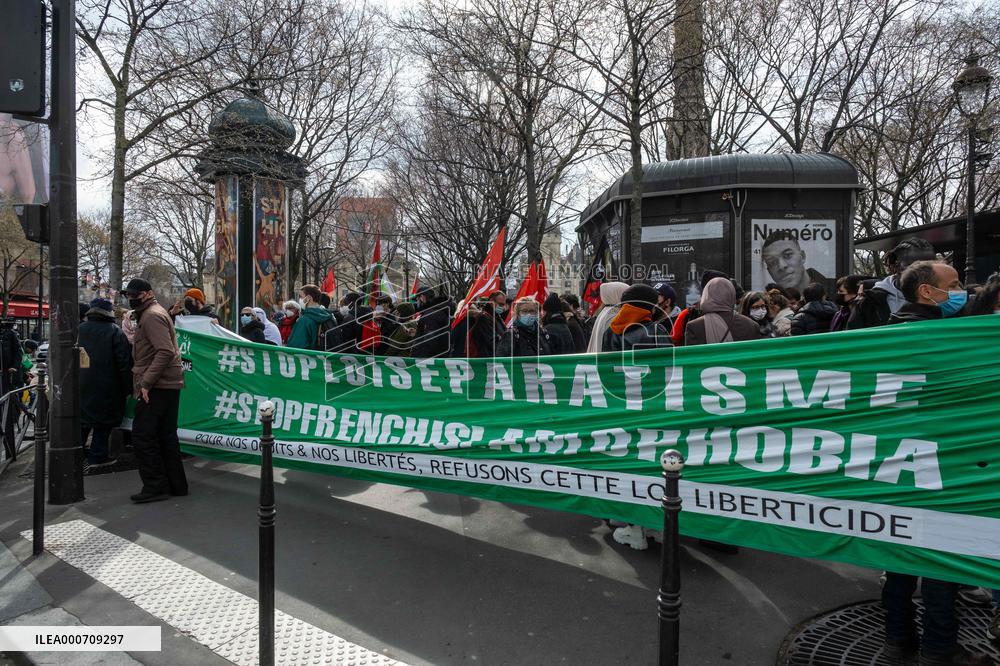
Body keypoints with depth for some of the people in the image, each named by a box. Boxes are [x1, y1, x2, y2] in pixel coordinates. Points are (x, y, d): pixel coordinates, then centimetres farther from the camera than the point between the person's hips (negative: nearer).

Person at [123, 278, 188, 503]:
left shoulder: (152, 315, -11)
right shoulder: (149, 314, 22)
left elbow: (165, 351, -23)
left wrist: (146, 382, -22)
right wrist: (145, 381, 18)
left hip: (157, 388, -10)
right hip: (169, 385, 10)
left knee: (143, 436, -5)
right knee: (166, 436, 12)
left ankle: (155, 487, 0)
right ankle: (176, 485, 18)